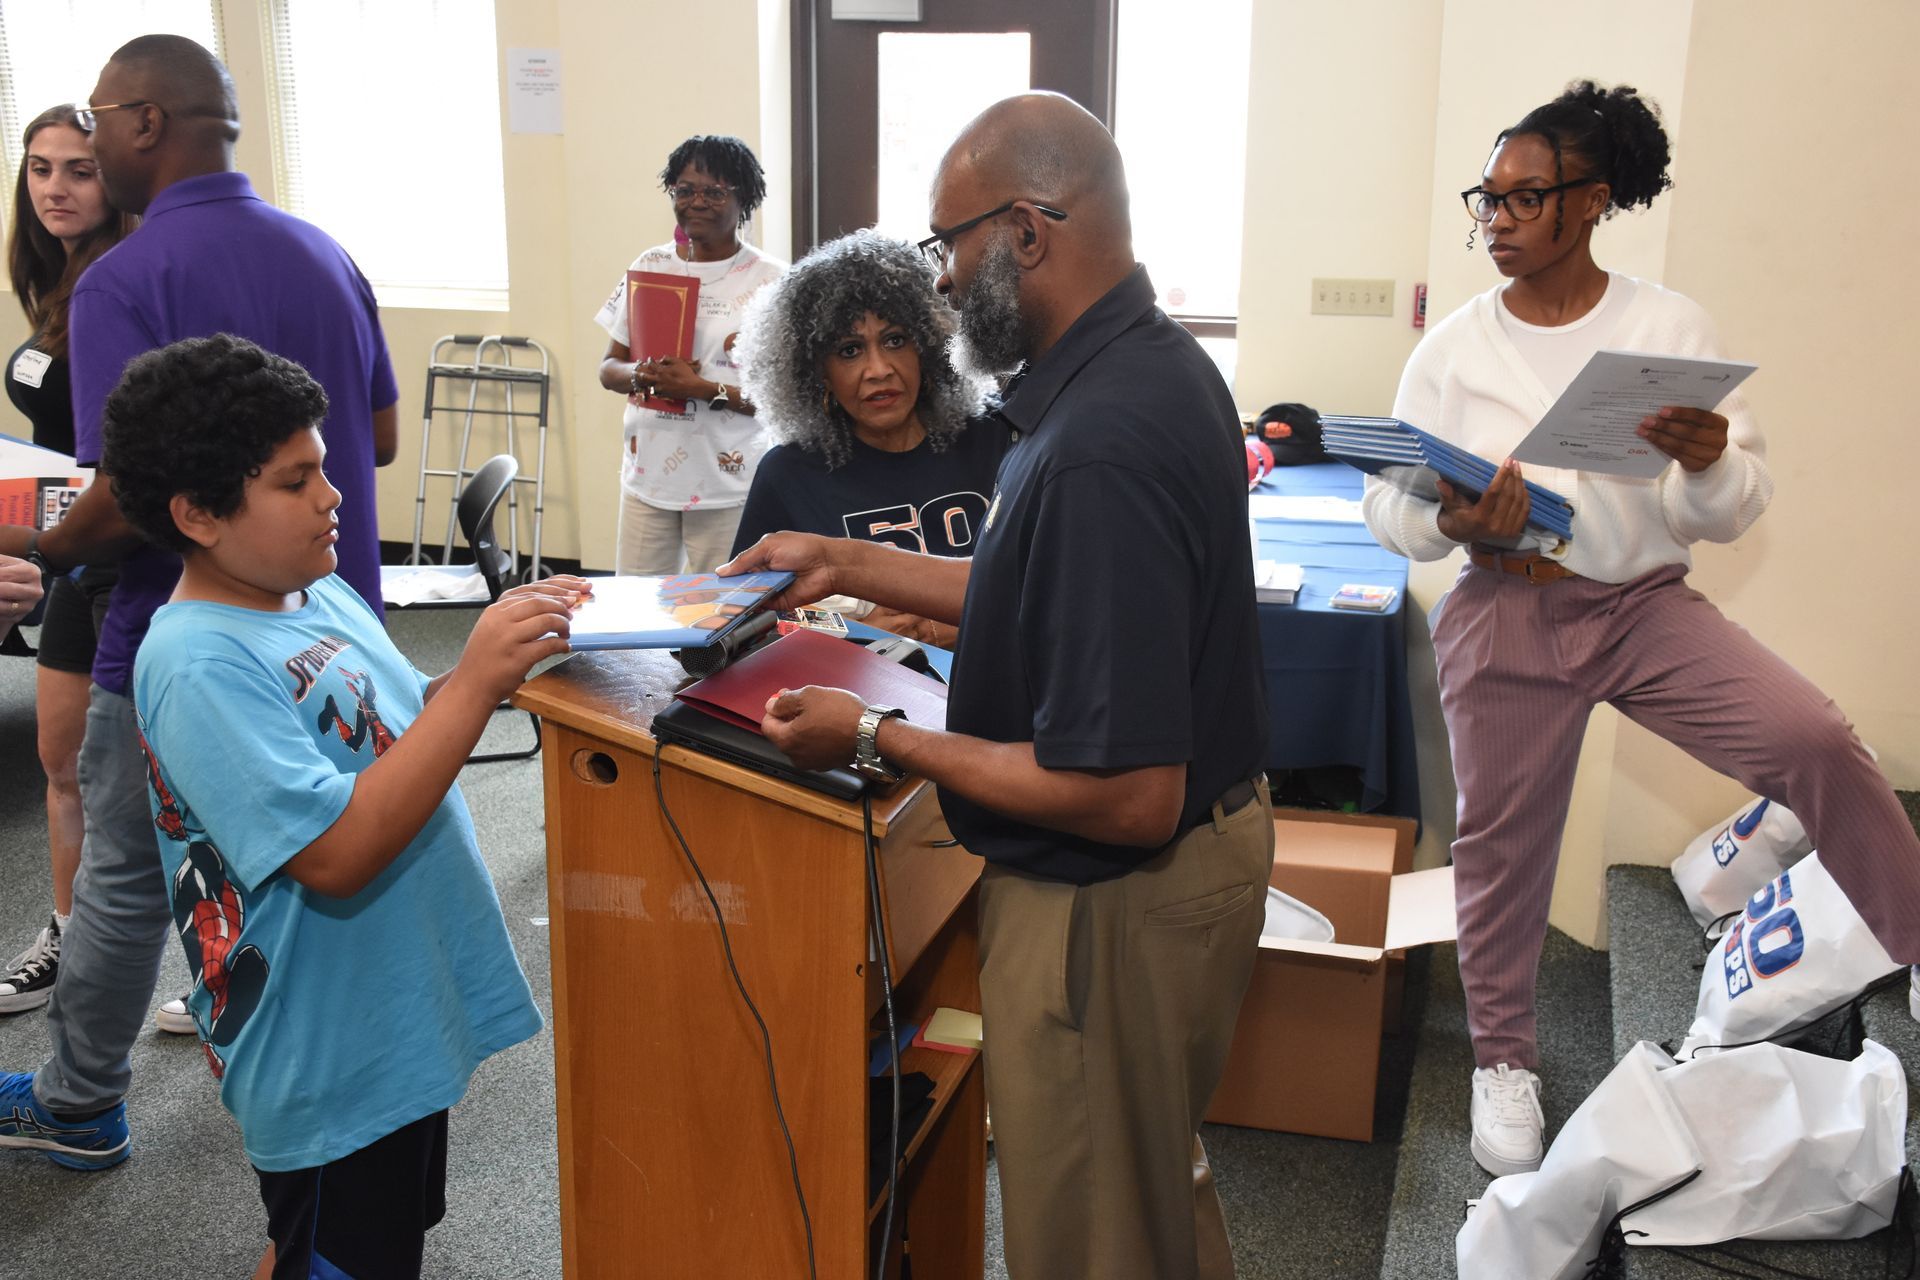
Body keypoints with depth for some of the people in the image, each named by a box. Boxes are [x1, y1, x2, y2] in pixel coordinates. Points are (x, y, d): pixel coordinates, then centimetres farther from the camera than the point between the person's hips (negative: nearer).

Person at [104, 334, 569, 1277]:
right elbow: (336, 853, -31)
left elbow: (402, 734, 13)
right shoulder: (197, 666, -24)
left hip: (407, 1014, 8)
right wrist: (477, 683, -31)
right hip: (331, 1059, -8)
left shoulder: (321, 594, 3)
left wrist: (504, 648, -4)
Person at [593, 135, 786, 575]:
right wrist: (639, 376, -11)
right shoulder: (650, 266, 7)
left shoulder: (770, 281, -7)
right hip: (646, 477, 4)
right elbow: (609, 367, 11)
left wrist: (705, 389, -21)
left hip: (728, 486, -4)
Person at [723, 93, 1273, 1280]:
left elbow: (1127, 797, -31)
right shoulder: (1157, 360, 0)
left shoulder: (1096, 448, -32)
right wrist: (850, 565, 11)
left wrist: (878, 737, -21)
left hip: (1114, 895, -10)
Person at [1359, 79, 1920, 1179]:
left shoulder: (1673, 327, -2)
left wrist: (1708, 462, -25)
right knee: (1503, 841, 8)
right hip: (1506, 614, 0)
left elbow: (1737, 512, -2)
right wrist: (1455, 525, -21)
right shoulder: (1454, 348, -1)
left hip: (1646, 602, 0)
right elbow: (1389, 504, 1)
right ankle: (1505, 1061, 30)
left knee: (1815, 739, -21)